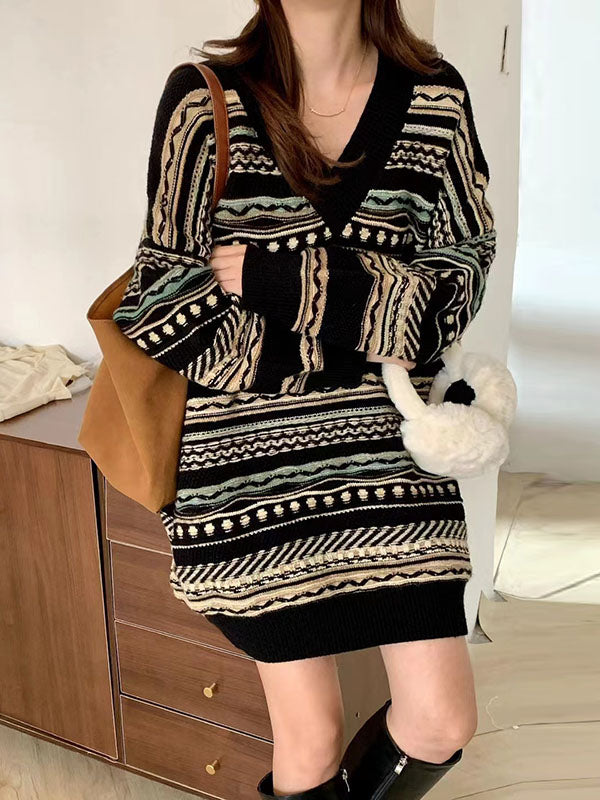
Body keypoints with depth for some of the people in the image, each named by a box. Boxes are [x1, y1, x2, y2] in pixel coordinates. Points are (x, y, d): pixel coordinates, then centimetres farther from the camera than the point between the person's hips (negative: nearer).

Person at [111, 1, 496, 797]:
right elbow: (166, 309, -6)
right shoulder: (203, 100, -4)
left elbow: (460, 277, -3)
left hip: (390, 449, 3)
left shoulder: (435, 97, 2)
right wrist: (368, 305, -10)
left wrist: (282, 282, -13)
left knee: (441, 724, 7)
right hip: (253, 461, -2)